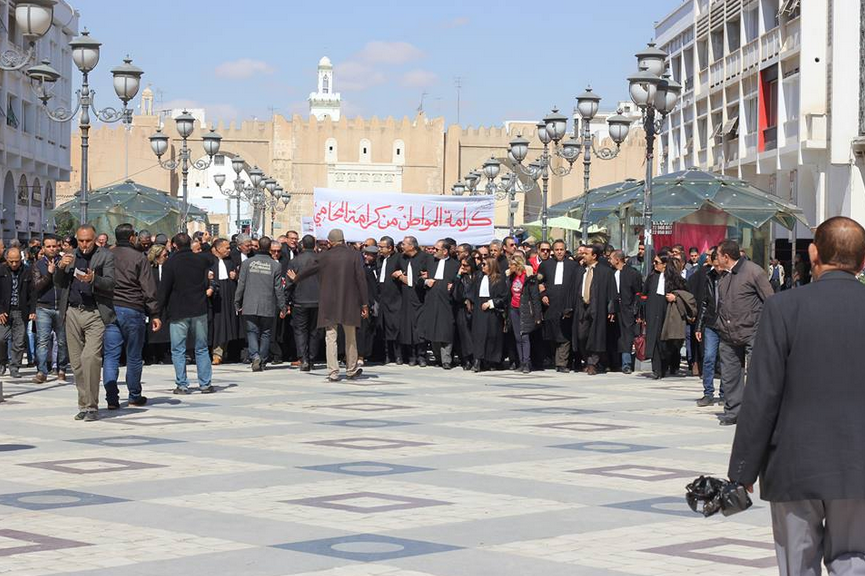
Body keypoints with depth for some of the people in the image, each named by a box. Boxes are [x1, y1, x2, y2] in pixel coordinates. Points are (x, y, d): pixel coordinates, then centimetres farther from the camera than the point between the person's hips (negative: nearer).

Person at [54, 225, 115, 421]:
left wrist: (93, 279, -27)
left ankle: (91, 406, -11)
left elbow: (110, 283, -8)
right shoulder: (70, 256, 15)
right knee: (77, 361, 7)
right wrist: (60, 267, -6)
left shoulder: (106, 256, 2)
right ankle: (84, 404, 16)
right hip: (72, 313, 5)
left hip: (95, 314, -5)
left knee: (90, 357, -17)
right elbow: (58, 284, 14)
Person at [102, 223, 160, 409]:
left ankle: (112, 398, -6)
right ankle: (135, 396, 18)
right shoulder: (139, 258, -5)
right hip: (133, 310, -3)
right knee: (134, 356, 8)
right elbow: (148, 289, -6)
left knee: (111, 355, 2)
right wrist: (155, 314, -2)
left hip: (109, 310, 3)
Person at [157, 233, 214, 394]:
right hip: (199, 310, 3)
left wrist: (160, 310, 0)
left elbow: (164, 290, -7)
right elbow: (207, 283, 12)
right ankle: (205, 384, 9)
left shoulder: (170, 263, -8)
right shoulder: (201, 260, 2)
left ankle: (182, 385, -1)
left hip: (178, 312, -3)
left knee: (178, 350, 3)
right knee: (202, 349, 11)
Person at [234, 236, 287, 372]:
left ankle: (255, 356, -16)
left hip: (250, 306, 0)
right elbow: (279, 289, -1)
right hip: (268, 307, 0)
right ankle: (262, 362, 11)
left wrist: (237, 303, 9)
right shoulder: (275, 265, -4)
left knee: (252, 331, 5)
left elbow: (241, 284, 0)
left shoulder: (247, 263, -3)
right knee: (265, 333, 10)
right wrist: (282, 307, 7)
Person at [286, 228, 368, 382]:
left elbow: (308, 271, 12)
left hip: (329, 304, -1)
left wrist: (295, 278, 33)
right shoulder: (354, 255, -3)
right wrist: (364, 304, 0)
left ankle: (333, 372, -3)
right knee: (351, 338, 14)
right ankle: (352, 370, 23)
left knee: (331, 338, 2)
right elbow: (361, 279, -5)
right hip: (349, 304, 1)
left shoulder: (324, 257, -3)